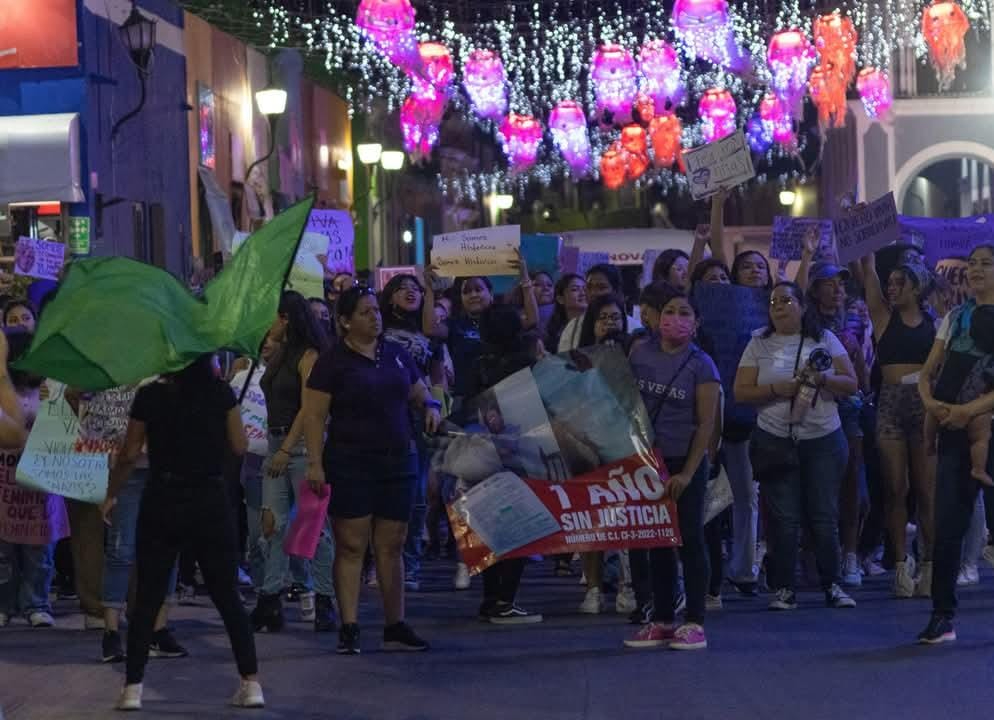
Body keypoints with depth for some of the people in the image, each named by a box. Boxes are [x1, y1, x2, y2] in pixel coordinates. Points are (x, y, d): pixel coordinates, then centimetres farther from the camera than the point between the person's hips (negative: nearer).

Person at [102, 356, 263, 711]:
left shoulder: (150, 395, -5)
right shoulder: (221, 392, -4)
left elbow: (129, 455, -1)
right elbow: (239, 446, 0)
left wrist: (111, 495, 12)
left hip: (162, 503, -1)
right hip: (211, 501, 1)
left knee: (148, 598, 7)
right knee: (227, 595, 9)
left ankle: (132, 688, 3)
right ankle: (251, 682, 6)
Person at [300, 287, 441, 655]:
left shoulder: (396, 354, 11)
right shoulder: (333, 361, -5)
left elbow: (418, 390, 23)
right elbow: (314, 415, -7)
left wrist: (430, 405, 0)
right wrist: (315, 463, -15)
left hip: (397, 461, 5)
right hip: (351, 464, -5)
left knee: (392, 546, 8)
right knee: (351, 546, -4)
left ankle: (396, 627, 13)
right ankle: (349, 628, 0)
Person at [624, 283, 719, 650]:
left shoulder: (700, 365, -7)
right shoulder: (641, 355, 4)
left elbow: (706, 423, -9)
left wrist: (687, 473, -14)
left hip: (685, 462, -4)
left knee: (689, 540, -1)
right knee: (657, 542, 9)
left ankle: (695, 623, 3)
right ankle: (662, 620, 16)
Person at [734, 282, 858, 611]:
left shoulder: (825, 340, 6)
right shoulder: (759, 345, 5)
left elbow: (851, 384, 3)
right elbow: (741, 392, 0)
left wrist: (822, 378, -15)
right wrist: (777, 390, -15)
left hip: (823, 439, 0)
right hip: (776, 441, 0)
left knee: (825, 516, 1)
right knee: (784, 519, -1)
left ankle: (832, 586, 11)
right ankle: (784, 589, 5)